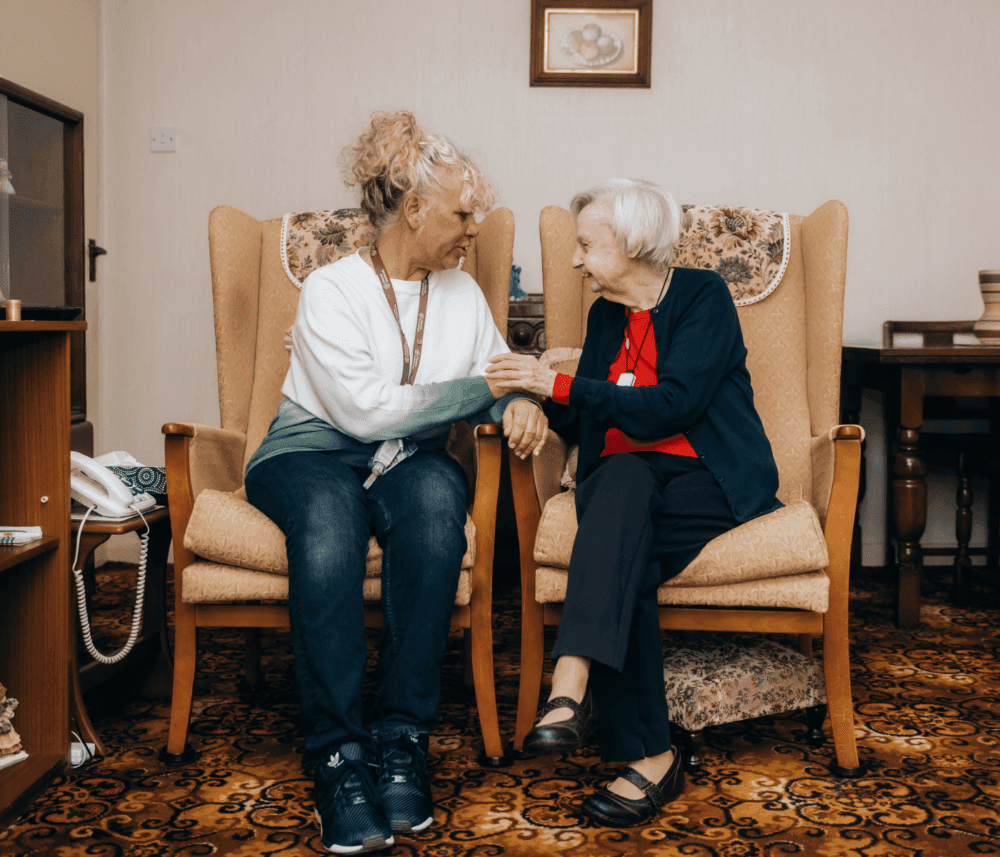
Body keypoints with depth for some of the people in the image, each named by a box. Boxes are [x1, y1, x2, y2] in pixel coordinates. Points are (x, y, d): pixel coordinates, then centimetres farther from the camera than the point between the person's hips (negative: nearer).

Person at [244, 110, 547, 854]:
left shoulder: (462, 292, 10)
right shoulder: (331, 290, -8)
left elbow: (500, 379, 11)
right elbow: (365, 408, -18)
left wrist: (521, 403, -14)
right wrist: (479, 389, -13)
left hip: (412, 459, 4)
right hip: (313, 455, -3)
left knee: (436, 492, -34)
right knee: (330, 509, -40)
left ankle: (403, 738, -29)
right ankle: (338, 753, -35)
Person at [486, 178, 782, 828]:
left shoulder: (703, 296, -2)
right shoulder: (606, 315, 18)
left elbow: (673, 406, -17)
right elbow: (584, 425, 19)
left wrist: (558, 384, -15)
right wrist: (533, 395, 1)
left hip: (710, 483, -4)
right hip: (623, 485, 4)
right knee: (620, 562, -32)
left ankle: (572, 687, -47)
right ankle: (649, 755, -36)